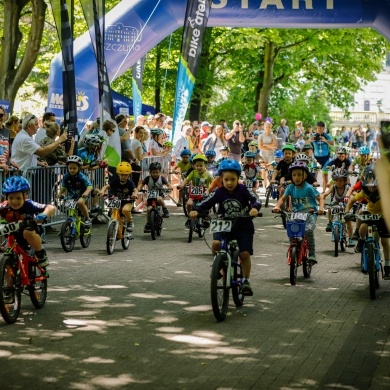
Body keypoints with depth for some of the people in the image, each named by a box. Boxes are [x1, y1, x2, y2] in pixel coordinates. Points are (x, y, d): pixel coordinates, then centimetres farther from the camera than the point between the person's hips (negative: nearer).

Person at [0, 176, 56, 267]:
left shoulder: (29, 205, -27)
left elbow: (51, 208, -35)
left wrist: (43, 215, -55)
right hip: (13, 237, 3)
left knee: (28, 232, -36)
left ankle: (41, 254, -13)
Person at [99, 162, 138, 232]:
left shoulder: (130, 183, -11)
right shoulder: (115, 181, -6)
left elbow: (135, 190, -26)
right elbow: (107, 186, -16)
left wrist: (135, 194, -51)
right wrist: (102, 191, -39)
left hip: (127, 202, -4)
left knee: (125, 210, -34)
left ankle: (130, 222, -6)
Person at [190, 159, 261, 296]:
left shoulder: (242, 190, -12)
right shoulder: (219, 192, -8)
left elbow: (255, 200, -20)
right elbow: (206, 203, -9)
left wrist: (255, 208, -43)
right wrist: (196, 210, -29)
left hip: (243, 226, -1)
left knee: (245, 254, -11)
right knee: (215, 244, -25)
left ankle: (246, 281, 12)